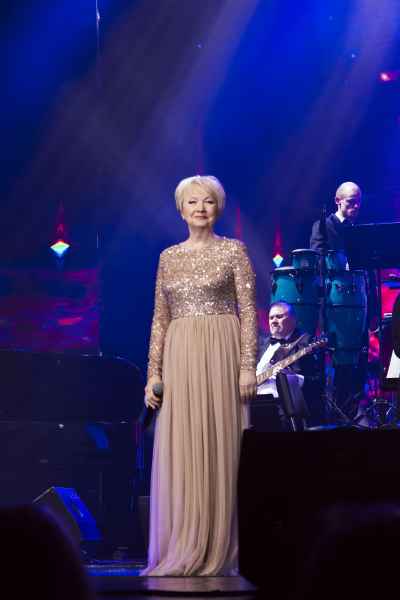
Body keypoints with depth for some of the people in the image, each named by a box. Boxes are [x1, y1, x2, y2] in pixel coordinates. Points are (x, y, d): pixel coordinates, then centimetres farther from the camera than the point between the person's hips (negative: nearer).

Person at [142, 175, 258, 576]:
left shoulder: (233, 251, 2)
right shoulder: (168, 257, 13)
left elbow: (249, 313, -3)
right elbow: (160, 319, 13)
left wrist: (248, 365, -12)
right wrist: (153, 372, 6)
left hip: (221, 356, -4)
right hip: (179, 360, 4)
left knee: (218, 447, -3)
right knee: (180, 453, 2)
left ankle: (216, 553, 3)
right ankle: (182, 551, 8)